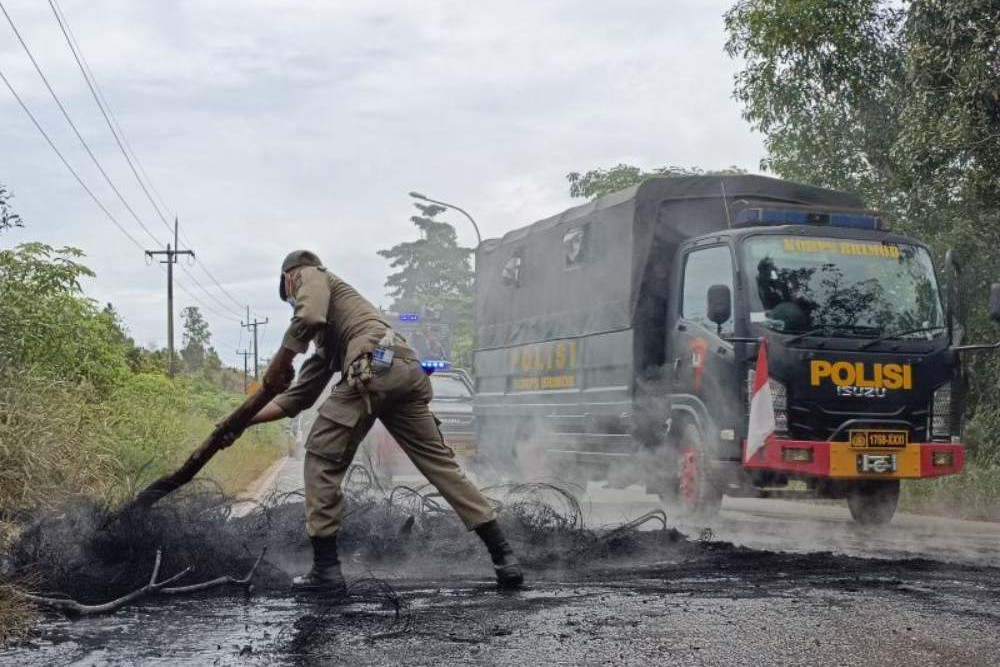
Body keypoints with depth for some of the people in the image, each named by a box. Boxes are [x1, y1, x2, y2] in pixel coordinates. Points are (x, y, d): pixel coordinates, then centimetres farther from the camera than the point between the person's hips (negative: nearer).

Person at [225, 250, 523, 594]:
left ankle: (326, 567, 2)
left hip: (374, 365, -8)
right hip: (406, 370, 9)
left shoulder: (310, 275, 20)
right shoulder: (325, 341, 41)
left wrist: (279, 363, 4)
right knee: (440, 462, 8)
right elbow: (297, 398, 39)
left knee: (322, 458, 2)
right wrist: (244, 421, 40)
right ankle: (504, 557, 4)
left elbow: (309, 317, -5)